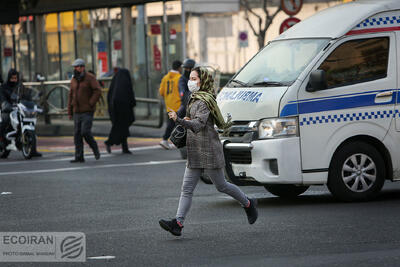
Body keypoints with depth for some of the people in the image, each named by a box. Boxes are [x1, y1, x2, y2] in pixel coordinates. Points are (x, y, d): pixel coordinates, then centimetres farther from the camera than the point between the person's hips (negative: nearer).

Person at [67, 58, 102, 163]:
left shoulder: (90, 78, -6)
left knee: (85, 132, -15)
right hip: (77, 112, 6)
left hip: (88, 112, -6)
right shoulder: (74, 80, 12)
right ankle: (79, 157, 2)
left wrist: (90, 104, -16)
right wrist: (70, 112, 12)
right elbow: (71, 96, 15)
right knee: (77, 134, 0)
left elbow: (98, 91, -14)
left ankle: (95, 149, 8)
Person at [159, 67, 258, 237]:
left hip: (209, 150, -9)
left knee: (221, 186, 5)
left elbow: (199, 125, -30)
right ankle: (178, 223, -9)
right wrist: (188, 120, 9)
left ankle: (248, 204, 27)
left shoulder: (204, 102, -17)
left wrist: (179, 120, -42)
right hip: (195, 152, 9)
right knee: (187, 189, -2)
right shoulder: (195, 99, 14)